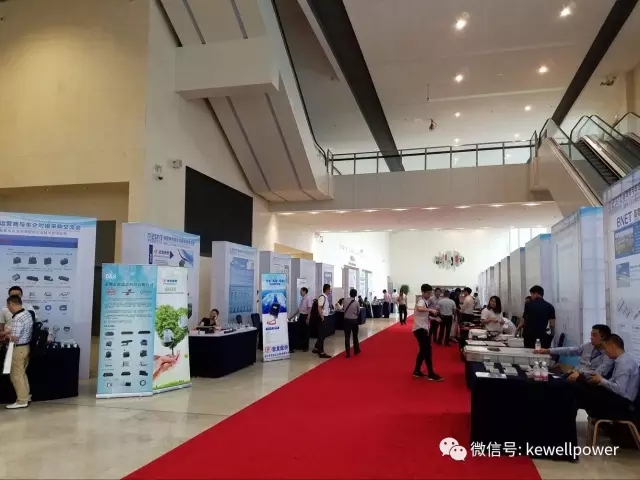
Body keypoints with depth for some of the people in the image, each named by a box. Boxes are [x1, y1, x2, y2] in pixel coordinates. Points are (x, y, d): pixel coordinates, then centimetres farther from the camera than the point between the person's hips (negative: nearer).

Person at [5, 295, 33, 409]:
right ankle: (26, 395, 28)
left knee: (16, 375, 2)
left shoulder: (17, 319, -25)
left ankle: (22, 401, 7)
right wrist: (11, 331, 15)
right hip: (26, 346, 9)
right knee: (22, 373, 20)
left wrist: (7, 334, -7)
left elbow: (14, 338, -26)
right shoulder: (28, 314, 5)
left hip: (18, 349, -9)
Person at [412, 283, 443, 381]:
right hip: (420, 329, -10)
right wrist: (431, 310, -38)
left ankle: (417, 371, 21)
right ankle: (431, 374, -7)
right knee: (427, 350, -10)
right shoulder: (421, 301, -15)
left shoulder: (424, 301, 17)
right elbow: (419, 308, -40)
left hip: (423, 328, 10)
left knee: (423, 350, 14)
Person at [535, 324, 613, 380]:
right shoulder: (588, 346, 15)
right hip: (576, 375, 7)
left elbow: (599, 374, -18)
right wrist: (548, 351, 4)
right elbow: (569, 350, 12)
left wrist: (580, 373, -30)